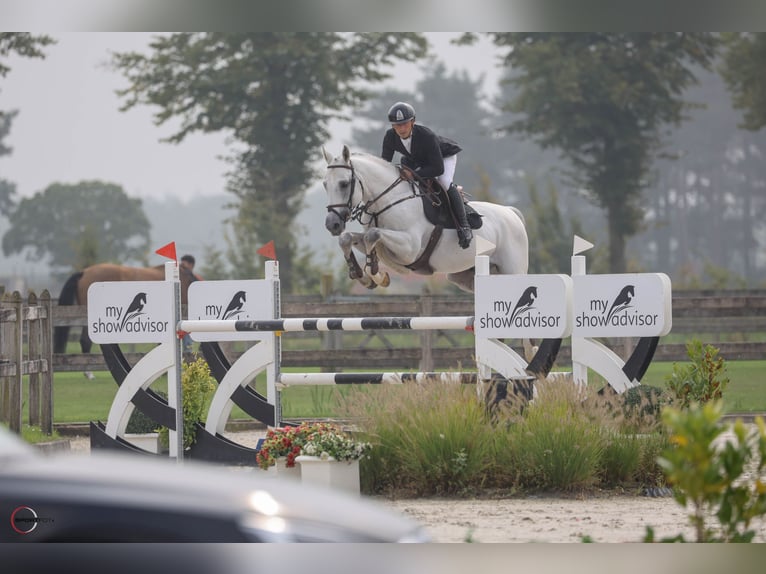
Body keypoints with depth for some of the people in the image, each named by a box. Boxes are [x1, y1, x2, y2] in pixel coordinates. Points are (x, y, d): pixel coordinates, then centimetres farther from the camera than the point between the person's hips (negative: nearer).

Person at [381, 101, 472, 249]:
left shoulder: (427, 136, -43)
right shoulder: (390, 137, -27)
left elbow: (438, 168, -41)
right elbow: (385, 161, -11)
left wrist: (415, 174, -50)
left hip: (444, 155, -7)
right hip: (415, 159, 7)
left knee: (445, 182, -31)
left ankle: (464, 226, -25)